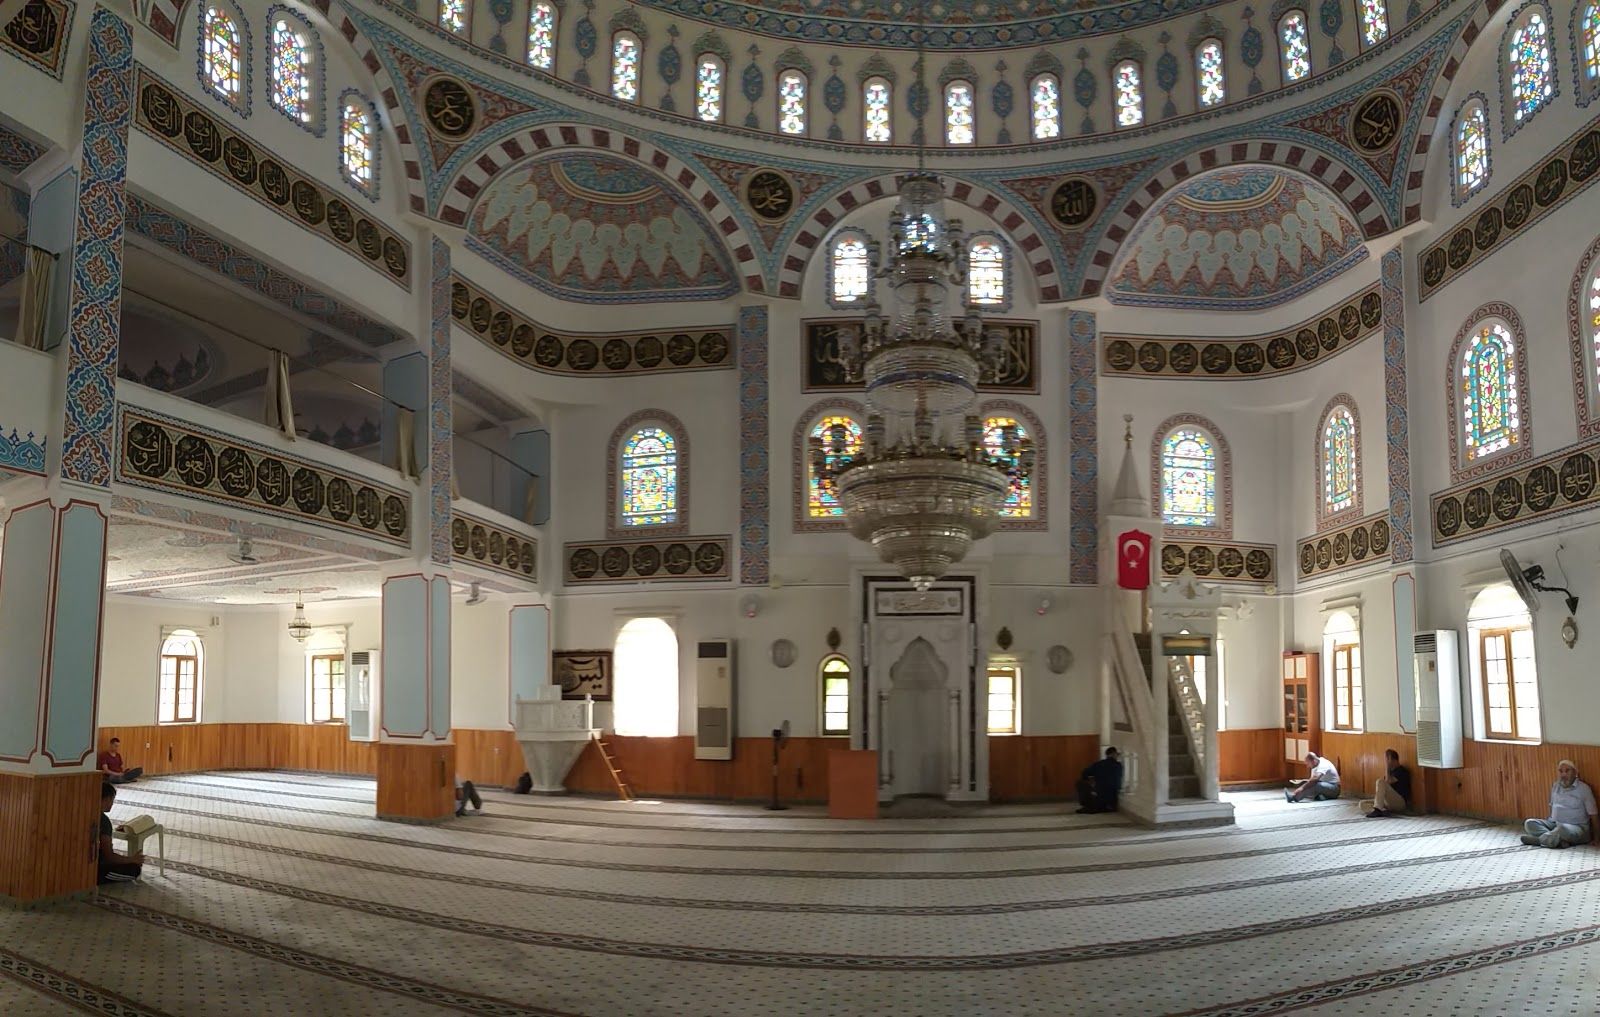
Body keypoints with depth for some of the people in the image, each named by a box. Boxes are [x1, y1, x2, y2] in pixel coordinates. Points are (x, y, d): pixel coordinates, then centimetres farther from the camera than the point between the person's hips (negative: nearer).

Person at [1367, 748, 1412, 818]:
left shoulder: (1401, 771, -6)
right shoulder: (1390, 771, 20)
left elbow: (1388, 781, -19)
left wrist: (1387, 765, -14)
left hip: (1400, 803, -8)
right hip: (1389, 803, 8)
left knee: (1380, 782, -27)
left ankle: (1378, 810, -36)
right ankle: (1383, 811, -30)